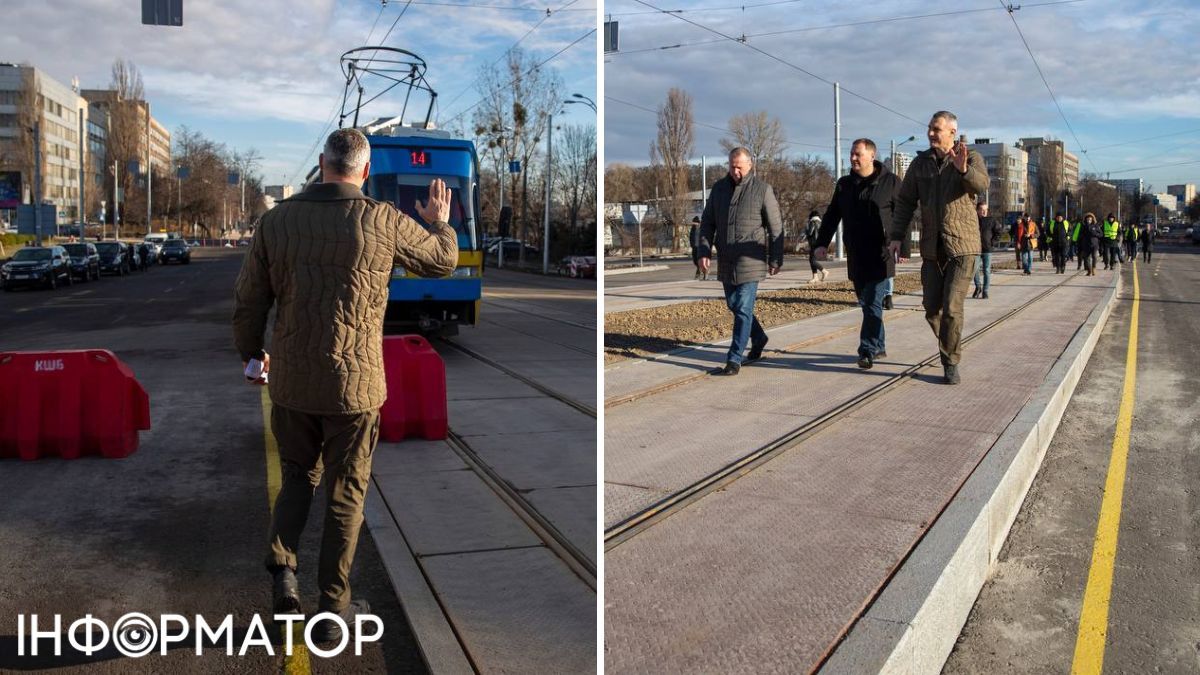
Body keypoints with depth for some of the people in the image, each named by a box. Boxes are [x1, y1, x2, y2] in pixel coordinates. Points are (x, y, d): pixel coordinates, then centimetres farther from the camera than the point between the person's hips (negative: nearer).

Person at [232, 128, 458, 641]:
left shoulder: (277, 219, -2)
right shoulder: (382, 222, -9)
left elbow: (249, 298, 4)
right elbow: (444, 259, 8)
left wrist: (250, 352, 22)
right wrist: (439, 222, 29)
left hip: (290, 382, 3)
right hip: (355, 384, -2)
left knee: (297, 477, 24)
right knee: (346, 494, 10)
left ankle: (282, 568, 7)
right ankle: (333, 610, 18)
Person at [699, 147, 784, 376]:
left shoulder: (762, 190, -5)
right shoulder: (719, 188, 7)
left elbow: (775, 228, -3)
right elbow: (707, 223, 10)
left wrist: (775, 259, -3)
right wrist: (704, 252, 0)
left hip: (750, 260, -5)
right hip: (726, 260, 6)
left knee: (743, 309, -7)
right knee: (734, 304, 16)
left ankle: (734, 361, -4)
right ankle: (759, 338, 40)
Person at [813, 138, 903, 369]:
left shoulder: (891, 182, -3)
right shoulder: (844, 184, 12)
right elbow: (831, 215, 13)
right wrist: (822, 243, 2)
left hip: (880, 256, -5)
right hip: (856, 257, 6)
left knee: (872, 303, -9)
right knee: (866, 303, 12)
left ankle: (868, 350, -6)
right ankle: (878, 346, 23)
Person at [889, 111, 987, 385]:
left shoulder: (971, 157, -2)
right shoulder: (920, 163, 8)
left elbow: (981, 183, -22)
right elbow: (905, 201, 8)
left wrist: (963, 169, -44)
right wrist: (897, 236, -3)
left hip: (962, 246, -4)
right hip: (932, 248, 4)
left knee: (952, 307, -11)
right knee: (932, 308, 5)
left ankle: (951, 363, 1)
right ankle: (948, 344, 32)